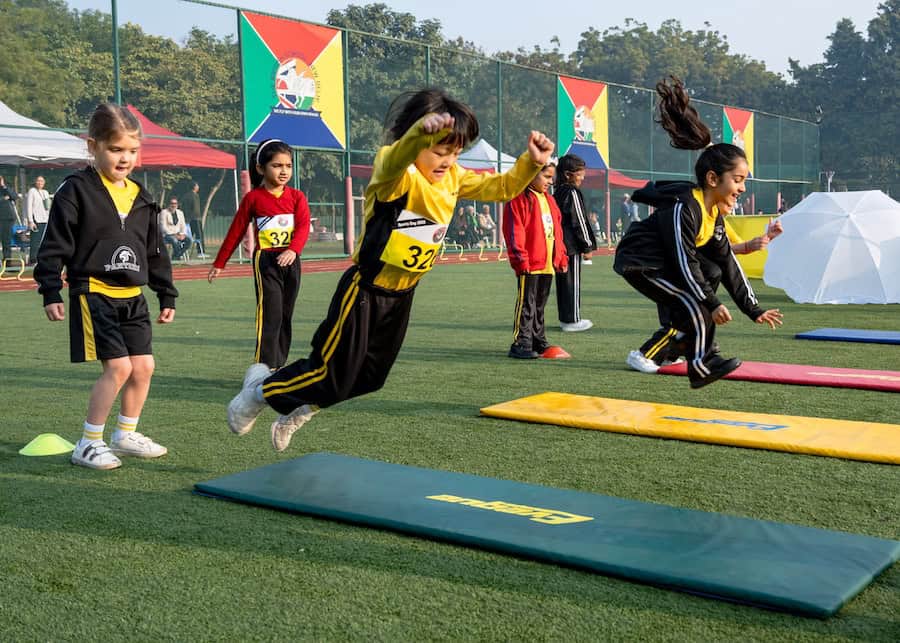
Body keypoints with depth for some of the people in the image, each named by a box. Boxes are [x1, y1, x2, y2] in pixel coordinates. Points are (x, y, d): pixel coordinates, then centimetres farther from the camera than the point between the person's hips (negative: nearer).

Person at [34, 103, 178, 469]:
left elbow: (155, 252, 17)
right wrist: (51, 292, -12)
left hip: (132, 298, 7)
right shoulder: (76, 191, -7)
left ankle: (126, 436, 24)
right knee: (119, 366, -13)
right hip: (94, 294, -7)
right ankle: (88, 444, 1)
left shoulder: (141, 197, 11)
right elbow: (55, 246, -8)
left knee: (143, 366, 5)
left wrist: (167, 295, 16)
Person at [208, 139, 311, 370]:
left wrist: (293, 250, -29)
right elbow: (236, 231, 5)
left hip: (290, 262, 4)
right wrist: (219, 263, 7)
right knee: (270, 314, -13)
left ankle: (278, 366, 20)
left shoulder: (297, 197, 4)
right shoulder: (253, 198, -1)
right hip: (265, 260, -3)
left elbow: (303, 227, -9)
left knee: (285, 316, 10)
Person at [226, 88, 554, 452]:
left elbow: (501, 188, 3)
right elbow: (396, 159, -47)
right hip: (364, 292, -8)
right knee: (333, 374, -1)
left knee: (370, 378, 18)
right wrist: (422, 131, -69)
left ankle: (297, 410, 40)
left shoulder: (453, 179, 1)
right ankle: (261, 389, 26)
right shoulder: (396, 173, -23)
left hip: (402, 295, 8)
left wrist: (532, 162, -17)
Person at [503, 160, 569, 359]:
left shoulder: (550, 201, 17)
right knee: (526, 304, -6)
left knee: (540, 305, 15)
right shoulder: (520, 199, -8)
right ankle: (520, 344, -2)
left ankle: (539, 342, 22)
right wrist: (520, 260, -18)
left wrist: (562, 257, 17)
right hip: (529, 264, -8)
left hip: (548, 263, 8)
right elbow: (515, 232, -14)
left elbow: (557, 231, 21)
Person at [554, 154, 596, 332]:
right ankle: (572, 320, -1)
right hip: (572, 246, -9)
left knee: (562, 281, 12)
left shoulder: (557, 193, 14)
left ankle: (564, 317, 18)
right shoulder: (572, 193, -12)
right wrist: (588, 246, -7)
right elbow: (579, 222, -13)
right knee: (573, 282, -4)